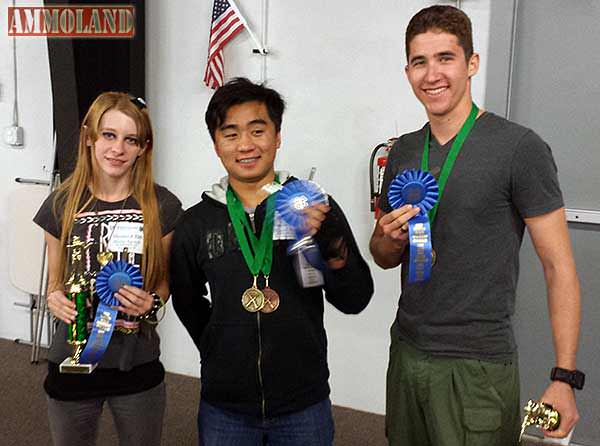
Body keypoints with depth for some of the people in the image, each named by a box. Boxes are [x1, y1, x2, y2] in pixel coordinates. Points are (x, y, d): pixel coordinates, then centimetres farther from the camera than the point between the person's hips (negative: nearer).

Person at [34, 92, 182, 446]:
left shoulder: (163, 206, -7)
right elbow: (55, 281, 8)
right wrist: (56, 297, -14)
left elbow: (167, 280, 4)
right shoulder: (62, 204, -4)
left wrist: (151, 303, -17)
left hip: (138, 362, -1)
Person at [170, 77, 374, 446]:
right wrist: (222, 354, 5)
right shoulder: (197, 223, -3)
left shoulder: (315, 208, -6)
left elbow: (355, 300, -8)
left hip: (304, 404, 0)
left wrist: (331, 243, -23)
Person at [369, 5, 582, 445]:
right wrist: (392, 238, -9)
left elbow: (559, 267, -10)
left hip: (478, 366, -5)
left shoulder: (519, 148, -11)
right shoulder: (403, 152, 6)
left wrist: (564, 377, -15)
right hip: (407, 352, 6)